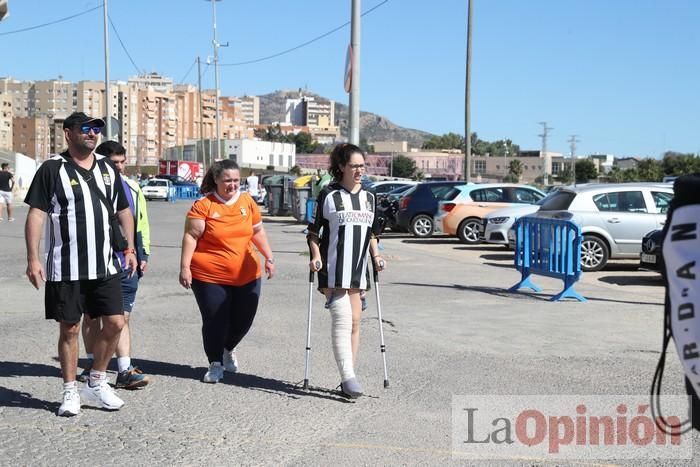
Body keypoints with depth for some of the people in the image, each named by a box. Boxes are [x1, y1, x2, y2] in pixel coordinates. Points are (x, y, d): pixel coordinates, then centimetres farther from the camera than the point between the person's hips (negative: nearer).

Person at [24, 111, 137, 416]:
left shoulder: (107, 169, 11)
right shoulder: (53, 169, -4)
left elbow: (123, 211, 19)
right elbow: (36, 214, -7)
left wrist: (129, 248, 13)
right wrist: (33, 259, -14)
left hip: (105, 265, 5)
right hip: (65, 268, -4)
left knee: (115, 323, 2)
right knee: (70, 328, 4)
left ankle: (96, 384, 21)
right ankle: (70, 392, 19)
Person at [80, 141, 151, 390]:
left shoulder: (132, 187, 9)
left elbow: (142, 222, 16)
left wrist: (143, 254, 12)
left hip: (127, 265, 3)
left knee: (123, 317, 2)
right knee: (92, 315, 12)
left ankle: (125, 371, 2)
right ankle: (92, 364, 25)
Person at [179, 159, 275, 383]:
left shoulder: (247, 201, 6)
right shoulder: (204, 205, -8)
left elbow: (258, 232, 16)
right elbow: (191, 237, -9)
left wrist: (269, 257, 11)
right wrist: (185, 267, -16)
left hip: (247, 276, 4)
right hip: (210, 276, -4)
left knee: (243, 319, 11)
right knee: (215, 321, -1)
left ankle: (228, 349, 40)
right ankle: (216, 364, 19)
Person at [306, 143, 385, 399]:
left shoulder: (369, 197, 13)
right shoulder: (328, 195, -1)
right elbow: (313, 231, 1)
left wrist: (376, 255, 6)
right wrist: (315, 256, -13)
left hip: (358, 269, 6)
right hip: (333, 270, -5)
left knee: (354, 322, 7)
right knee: (342, 320, -14)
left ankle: (348, 376, 15)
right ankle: (348, 377, -14)